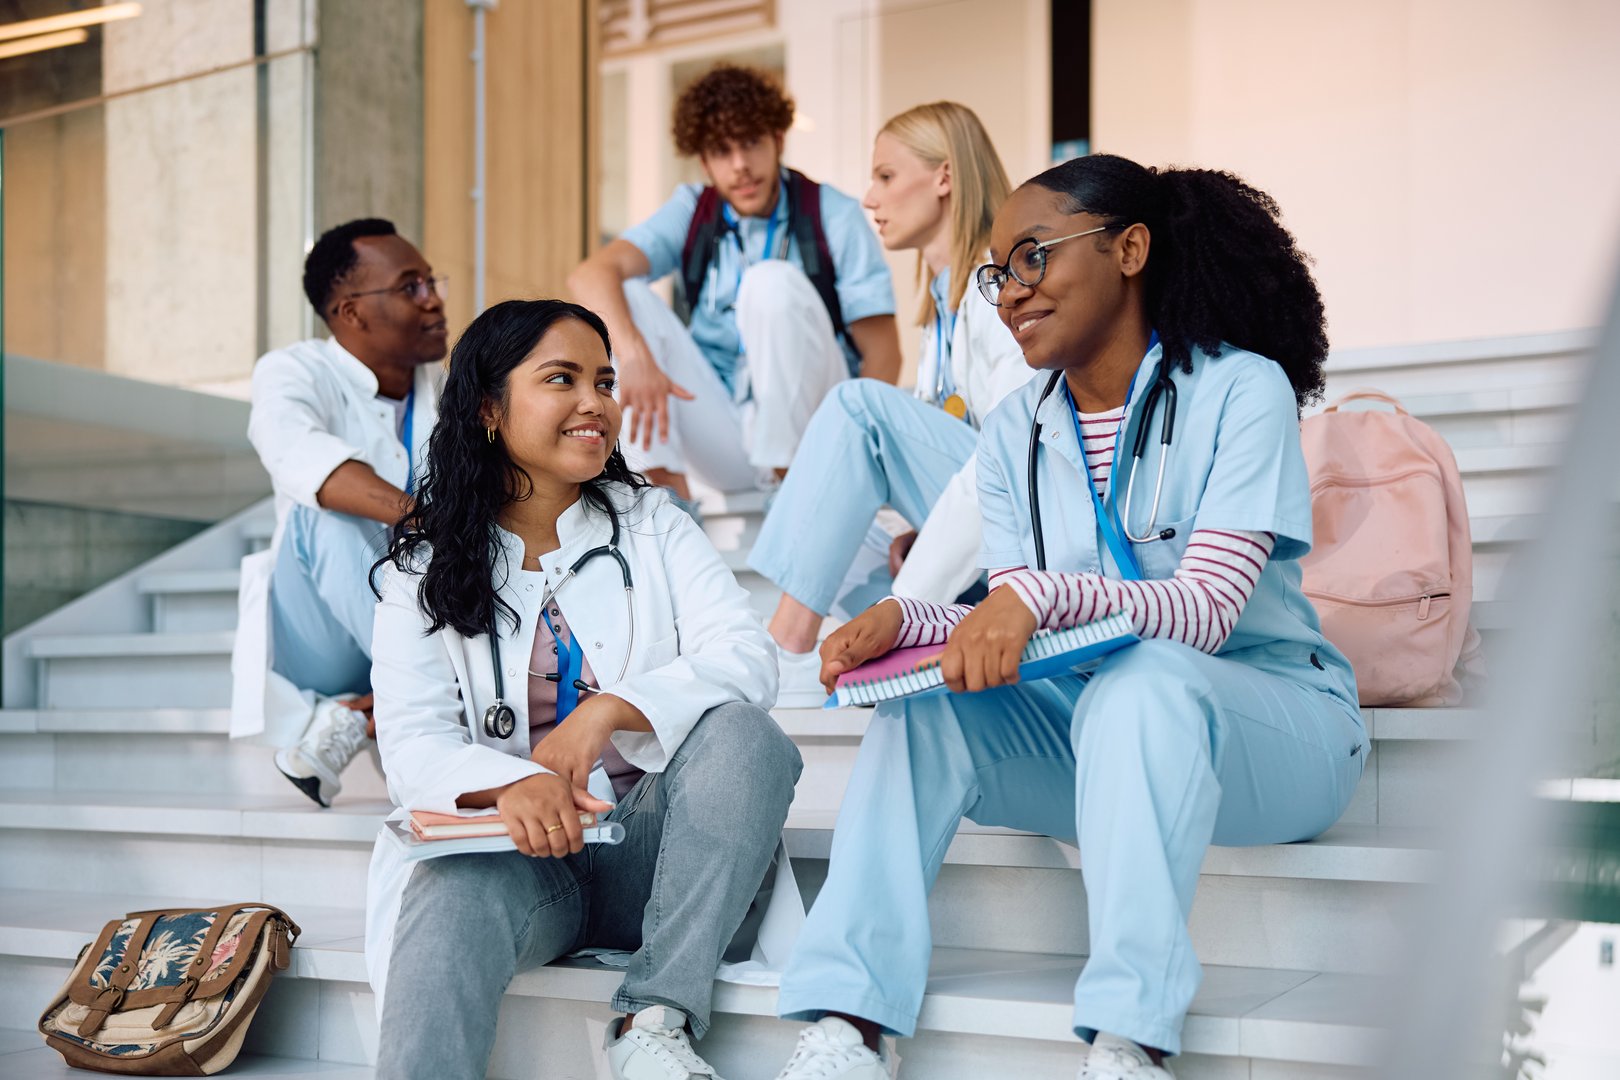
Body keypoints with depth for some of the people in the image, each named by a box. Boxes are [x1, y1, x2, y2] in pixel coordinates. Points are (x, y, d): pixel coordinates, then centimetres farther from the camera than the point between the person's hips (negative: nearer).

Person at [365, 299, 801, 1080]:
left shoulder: (650, 525, 13)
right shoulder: (426, 564, 9)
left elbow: (747, 658, -3)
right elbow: (410, 743, -5)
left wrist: (608, 710, -21)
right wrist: (512, 784, -28)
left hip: (649, 843, 2)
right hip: (513, 846, -2)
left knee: (743, 733, -27)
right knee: (456, 889, -35)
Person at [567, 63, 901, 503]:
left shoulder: (832, 215, -3)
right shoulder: (691, 214, 3)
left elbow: (883, 352, -7)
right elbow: (591, 275, -14)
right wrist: (633, 354, -35)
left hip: (804, 426, -3)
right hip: (724, 441, 3)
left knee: (772, 282, -26)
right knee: (621, 298, -13)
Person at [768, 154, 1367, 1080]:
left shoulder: (1240, 389, -10)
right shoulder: (1016, 434, 7)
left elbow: (1208, 610, -21)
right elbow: (1012, 624, 1)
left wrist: (1043, 598, -37)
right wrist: (905, 619, -20)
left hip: (1275, 721, -5)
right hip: (1092, 727, 5)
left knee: (1142, 679, -36)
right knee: (924, 702, -20)